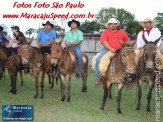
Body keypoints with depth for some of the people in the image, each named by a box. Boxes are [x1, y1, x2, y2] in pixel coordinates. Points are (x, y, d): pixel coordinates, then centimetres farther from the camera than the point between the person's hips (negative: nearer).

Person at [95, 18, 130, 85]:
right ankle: (98, 77, -17)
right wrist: (111, 49, -23)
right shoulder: (105, 32, 8)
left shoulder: (121, 31, 19)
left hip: (120, 50, 2)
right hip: (107, 49, -2)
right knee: (99, 59, -25)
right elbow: (104, 41, -8)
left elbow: (127, 40, 19)